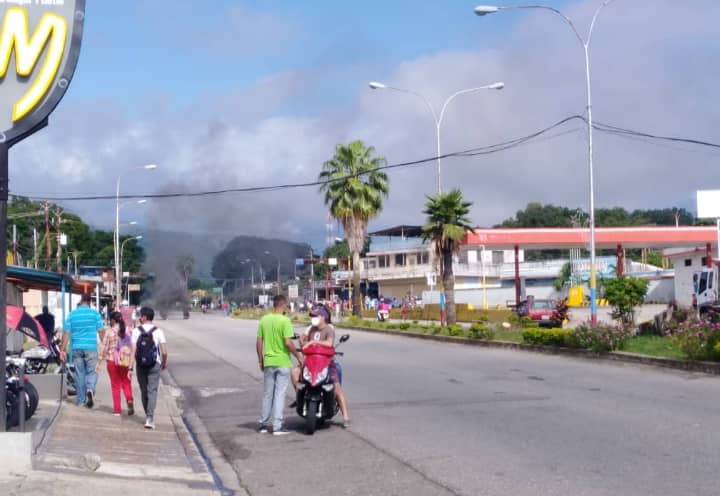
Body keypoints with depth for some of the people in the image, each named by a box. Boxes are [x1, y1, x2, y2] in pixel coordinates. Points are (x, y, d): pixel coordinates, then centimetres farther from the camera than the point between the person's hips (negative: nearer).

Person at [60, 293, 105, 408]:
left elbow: (66, 333, 2)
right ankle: (90, 389, -23)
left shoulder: (72, 315, 5)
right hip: (91, 347, -2)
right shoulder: (95, 314, -1)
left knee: (80, 373, 10)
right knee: (91, 371, 4)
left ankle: (81, 399, 13)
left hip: (76, 348, 2)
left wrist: (63, 349, 4)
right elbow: (101, 331, -3)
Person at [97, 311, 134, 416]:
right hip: (125, 361, 2)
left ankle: (117, 409, 9)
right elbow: (132, 347, 1)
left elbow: (104, 348, -7)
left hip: (112, 361, -2)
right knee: (126, 383, 13)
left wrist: (99, 362, -1)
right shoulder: (128, 331, 1)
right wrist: (131, 362, 9)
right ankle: (129, 399, -15)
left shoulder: (110, 332, -7)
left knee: (115, 385, 8)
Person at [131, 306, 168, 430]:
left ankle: (148, 415, 27)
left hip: (140, 365, 1)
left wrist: (131, 368, -7)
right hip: (154, 365, -1)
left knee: (143, 390, 15)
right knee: (152, 391, -1)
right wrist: (164, 363, 11)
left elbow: (133, 351, -9)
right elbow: (164, 352, -8)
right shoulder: (158, 332, -5)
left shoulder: (136, 331, -4)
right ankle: (150, 418, -13)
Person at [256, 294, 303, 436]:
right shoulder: (285, 321, -12)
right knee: (280, 394, 0)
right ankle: (277, 426, 1)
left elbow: (259, 343, 5)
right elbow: (288, 343, -18)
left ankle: (263, 424, 20)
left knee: (267, 394, 14)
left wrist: (261, 360, 15)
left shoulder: (264, 320, 4)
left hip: (268, 362, 5)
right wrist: (298, 356, -5)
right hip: (283, 362, -5)